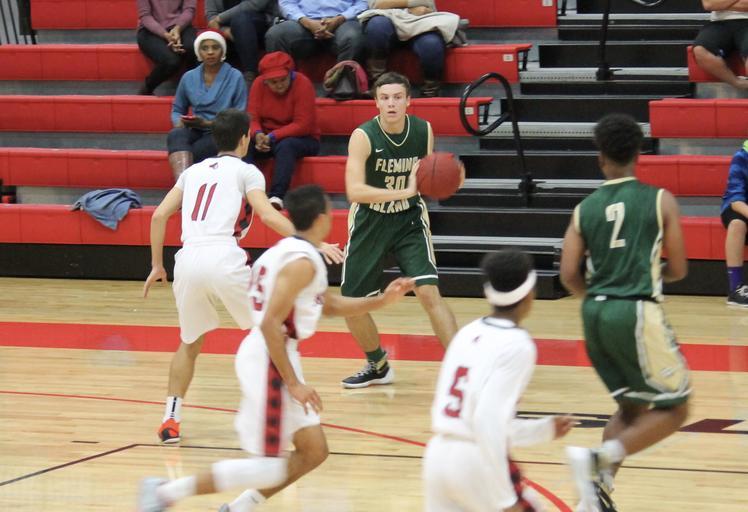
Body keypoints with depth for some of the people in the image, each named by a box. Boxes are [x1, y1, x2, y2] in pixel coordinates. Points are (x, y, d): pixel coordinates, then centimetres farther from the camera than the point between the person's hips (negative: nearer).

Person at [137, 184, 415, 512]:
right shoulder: (303, 262, -16)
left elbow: (329, 305, 28)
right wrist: (293, 383, -21)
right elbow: (270, 324, -23)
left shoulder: (290, 251, 15)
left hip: (275, 358, 10)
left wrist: (382, 301, 20)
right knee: (270, 468, -8)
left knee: (314, 452, 12)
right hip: (269, 362, -10)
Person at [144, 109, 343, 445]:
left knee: (190, 343, 23)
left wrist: (157, 266, 26)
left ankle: (170, 419, 12)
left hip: (188, 260, 4)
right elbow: (268, 216, -4)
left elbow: (159, 216, 18)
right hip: (223, 259, -4)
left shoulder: (194, 171, 25)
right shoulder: (245, 171, 11)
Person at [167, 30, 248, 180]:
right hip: (196, 133, 3)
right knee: (176, 135, -34)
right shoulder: (189, 78, 13)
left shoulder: (235, 78, 2)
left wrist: (208, 123, -11)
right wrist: (179, 123, -2)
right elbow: (177, 110, 23)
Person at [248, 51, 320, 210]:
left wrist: (272, 137, -27)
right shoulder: (259, 84, -2)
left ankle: (276, 197, -50)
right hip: (267, 137, 4)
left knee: (285, 146, -38)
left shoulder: (303, 84, -15)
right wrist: (258, 134, -26)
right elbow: (253, 118, -2)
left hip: (302, 139, -4)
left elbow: (302, 125, -19)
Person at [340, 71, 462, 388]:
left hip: (409, 220, 0)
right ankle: (378, 367, 31)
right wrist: (404, 192, -38)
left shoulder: (424, 131, -9)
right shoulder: (364, 136, -20)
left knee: (429, 293, -17)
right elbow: (354, 191, -31)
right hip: (369, 221, 0)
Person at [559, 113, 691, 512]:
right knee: (674, 410, 6)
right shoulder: (660, 201, -2)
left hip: (595, 314, 5)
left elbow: (569, 276, 2)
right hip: (637, 313, -5)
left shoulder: (584, 209, 6)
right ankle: (598, 460, -13)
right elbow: (678, 270, 1)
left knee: (631, 407, 22)